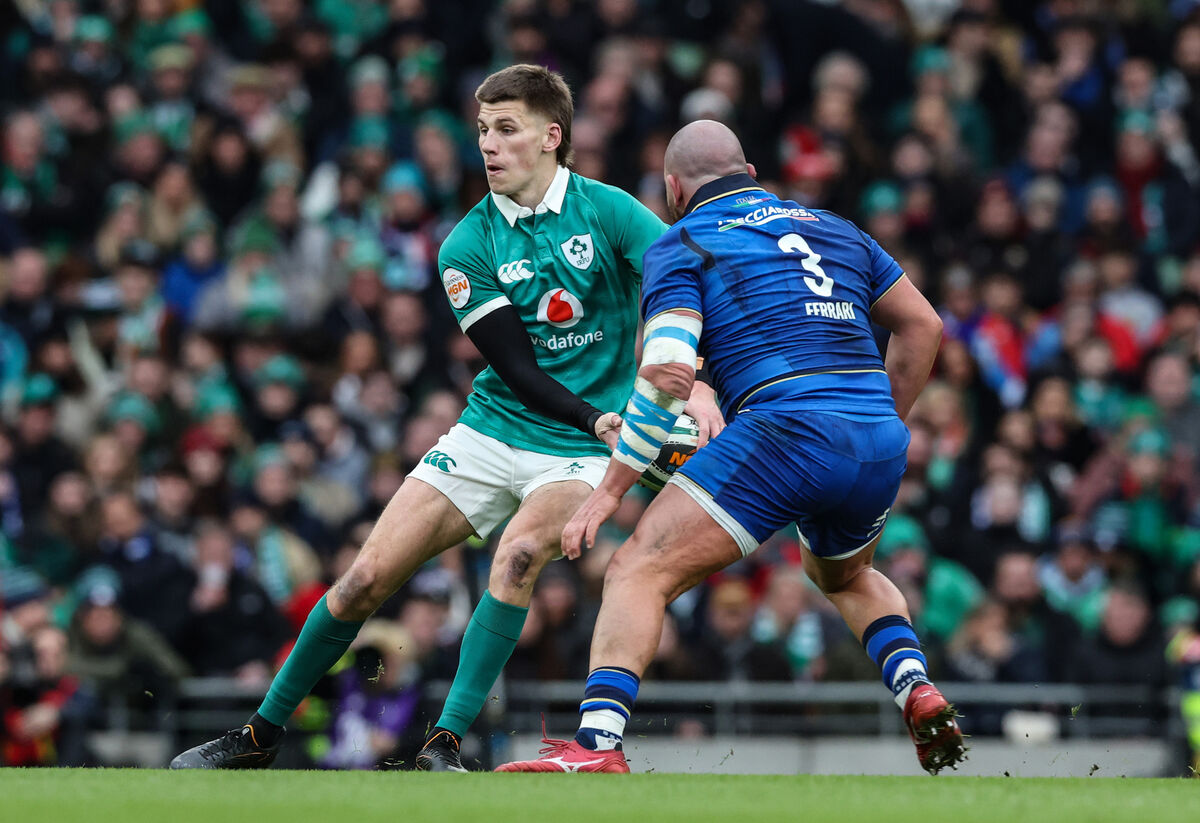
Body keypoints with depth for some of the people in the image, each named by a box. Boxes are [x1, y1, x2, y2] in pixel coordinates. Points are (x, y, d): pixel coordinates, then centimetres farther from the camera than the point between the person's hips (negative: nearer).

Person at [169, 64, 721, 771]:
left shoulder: (607, 210, -8)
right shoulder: (469, 247, -4)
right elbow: (517, 369, -10)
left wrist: (697, 383, -29)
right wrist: (598, 420, -25)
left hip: (579, 450, -2)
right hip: (492, 431, 3)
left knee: (519, 554, -32)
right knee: (368, 576, -3)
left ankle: (445, 745, -25)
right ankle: (262, 735, 14)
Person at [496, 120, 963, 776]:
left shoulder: (681, 244, 9)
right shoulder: (833, 229, 26)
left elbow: (666, 372, -5)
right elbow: (923, 327, 27)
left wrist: (611, 487, -1)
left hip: (782, 432, -6)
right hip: (880, 446, 6)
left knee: (638, 572, -5)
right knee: (845, 575, 35)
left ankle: (596, 745, -24)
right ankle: (918, 691, 12)